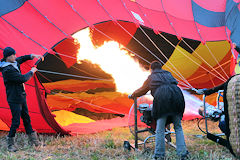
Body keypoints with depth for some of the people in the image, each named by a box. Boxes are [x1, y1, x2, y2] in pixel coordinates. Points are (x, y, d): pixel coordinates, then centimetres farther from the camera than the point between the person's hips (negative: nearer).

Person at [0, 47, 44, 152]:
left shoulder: (14, 63, 3)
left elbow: (22, 59, 25)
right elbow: (23, 79, -26)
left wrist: (33, 56, 9)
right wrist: (31, 72, -10)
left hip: (21, 97, 10)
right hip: (14, 99, -10)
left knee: (26, 118, 17)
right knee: (16, 121, -5)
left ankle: (32, 140, 28)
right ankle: (10, 144, 10)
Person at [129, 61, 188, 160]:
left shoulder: (151, 77, 23)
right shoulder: (168, 74, 31)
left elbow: (142, 90, 35)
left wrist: (132, 95, 54)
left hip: (162, 97, -3)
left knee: (160, 128, 1)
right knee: (178, 127, 10)